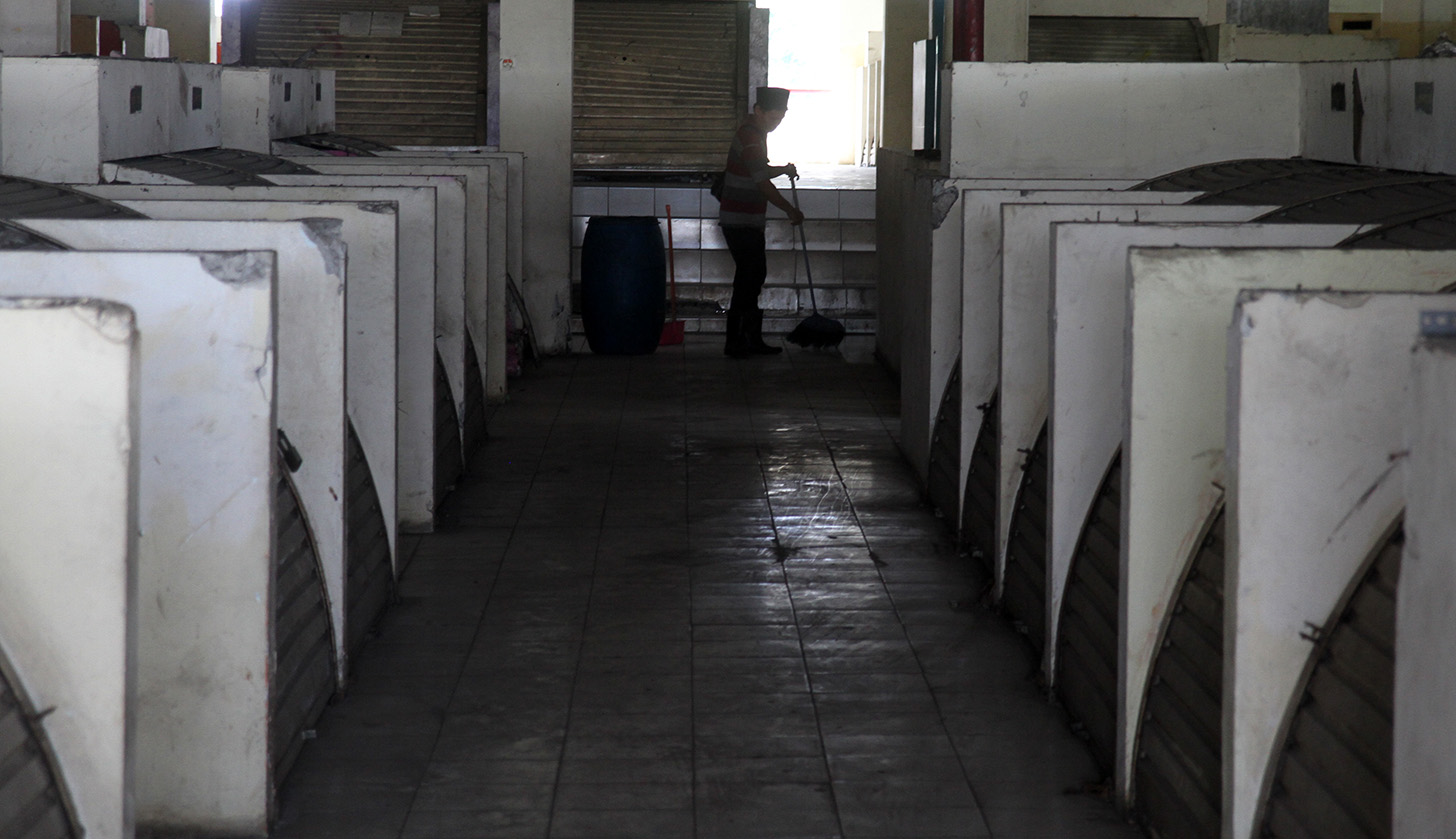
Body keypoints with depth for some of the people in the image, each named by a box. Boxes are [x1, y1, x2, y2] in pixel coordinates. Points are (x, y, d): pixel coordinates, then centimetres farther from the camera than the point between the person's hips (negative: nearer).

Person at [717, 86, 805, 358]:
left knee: (754, 275, 10)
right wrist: (790, 211, -15)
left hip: (749, 221, 10)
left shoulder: (756, 134, 14)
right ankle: (735, 342, -5)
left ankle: (752, 340, 13)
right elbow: (762, 184, -21)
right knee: (749, 276, -8)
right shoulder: (750, 138, -18)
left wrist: (783, 170, 11)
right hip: (740, 221, -10)